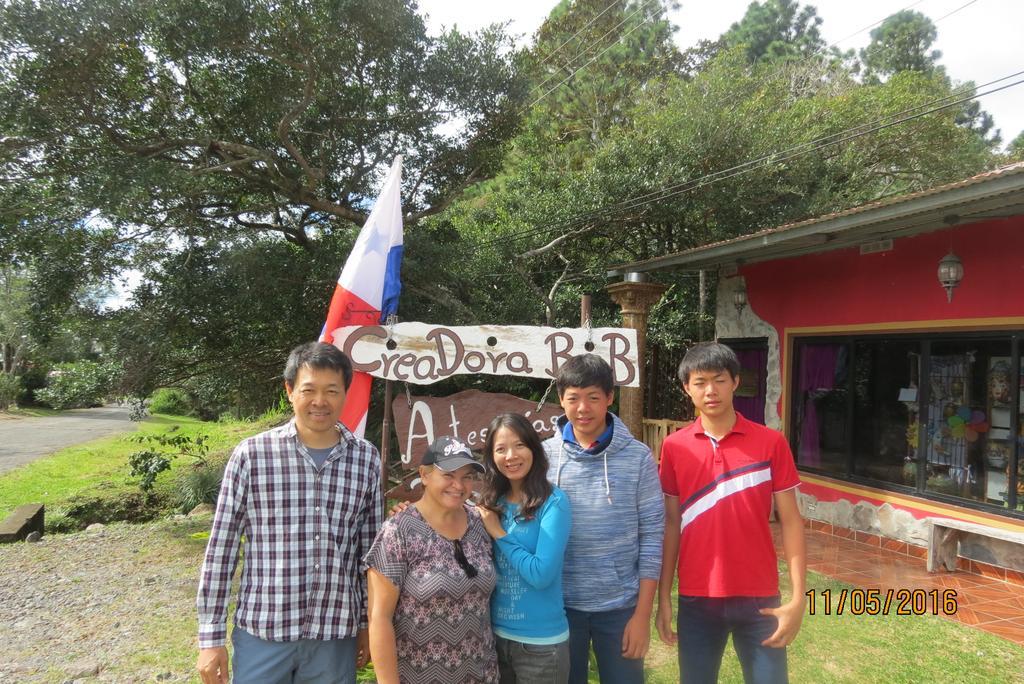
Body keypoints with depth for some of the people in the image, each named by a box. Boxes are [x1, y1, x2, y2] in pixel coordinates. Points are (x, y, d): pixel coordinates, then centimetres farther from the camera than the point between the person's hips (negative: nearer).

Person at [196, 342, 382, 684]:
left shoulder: (367, 459, -1)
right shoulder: (252, 454, -8)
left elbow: (370, 549, 7)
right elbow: (221, 549, -3)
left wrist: (368, 623, 10)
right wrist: (211, 635, -2)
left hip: (336, 636, 2)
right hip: (262, 632, -2)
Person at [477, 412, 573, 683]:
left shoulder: (553, 502, -15)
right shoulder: (493, 503, 1)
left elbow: (541, 574, -22)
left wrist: (499, 534, -16)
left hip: (540, 642, -5)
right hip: (495, 635, 5)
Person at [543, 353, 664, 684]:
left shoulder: (637, 457, -7)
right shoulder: (544, 456, -4)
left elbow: (652, 535, -5)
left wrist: (643, 613, -6)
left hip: (620, 606, -1)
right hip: (560, 605, 1)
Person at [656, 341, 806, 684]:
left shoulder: (771, 443, -5)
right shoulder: (674, 447, -1)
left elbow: (790, 521, -2)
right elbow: (671, 523, 4)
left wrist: (798, 598, -8)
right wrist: (664, 596, 3)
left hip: (758, 597, -1)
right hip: (696, 599, 1)